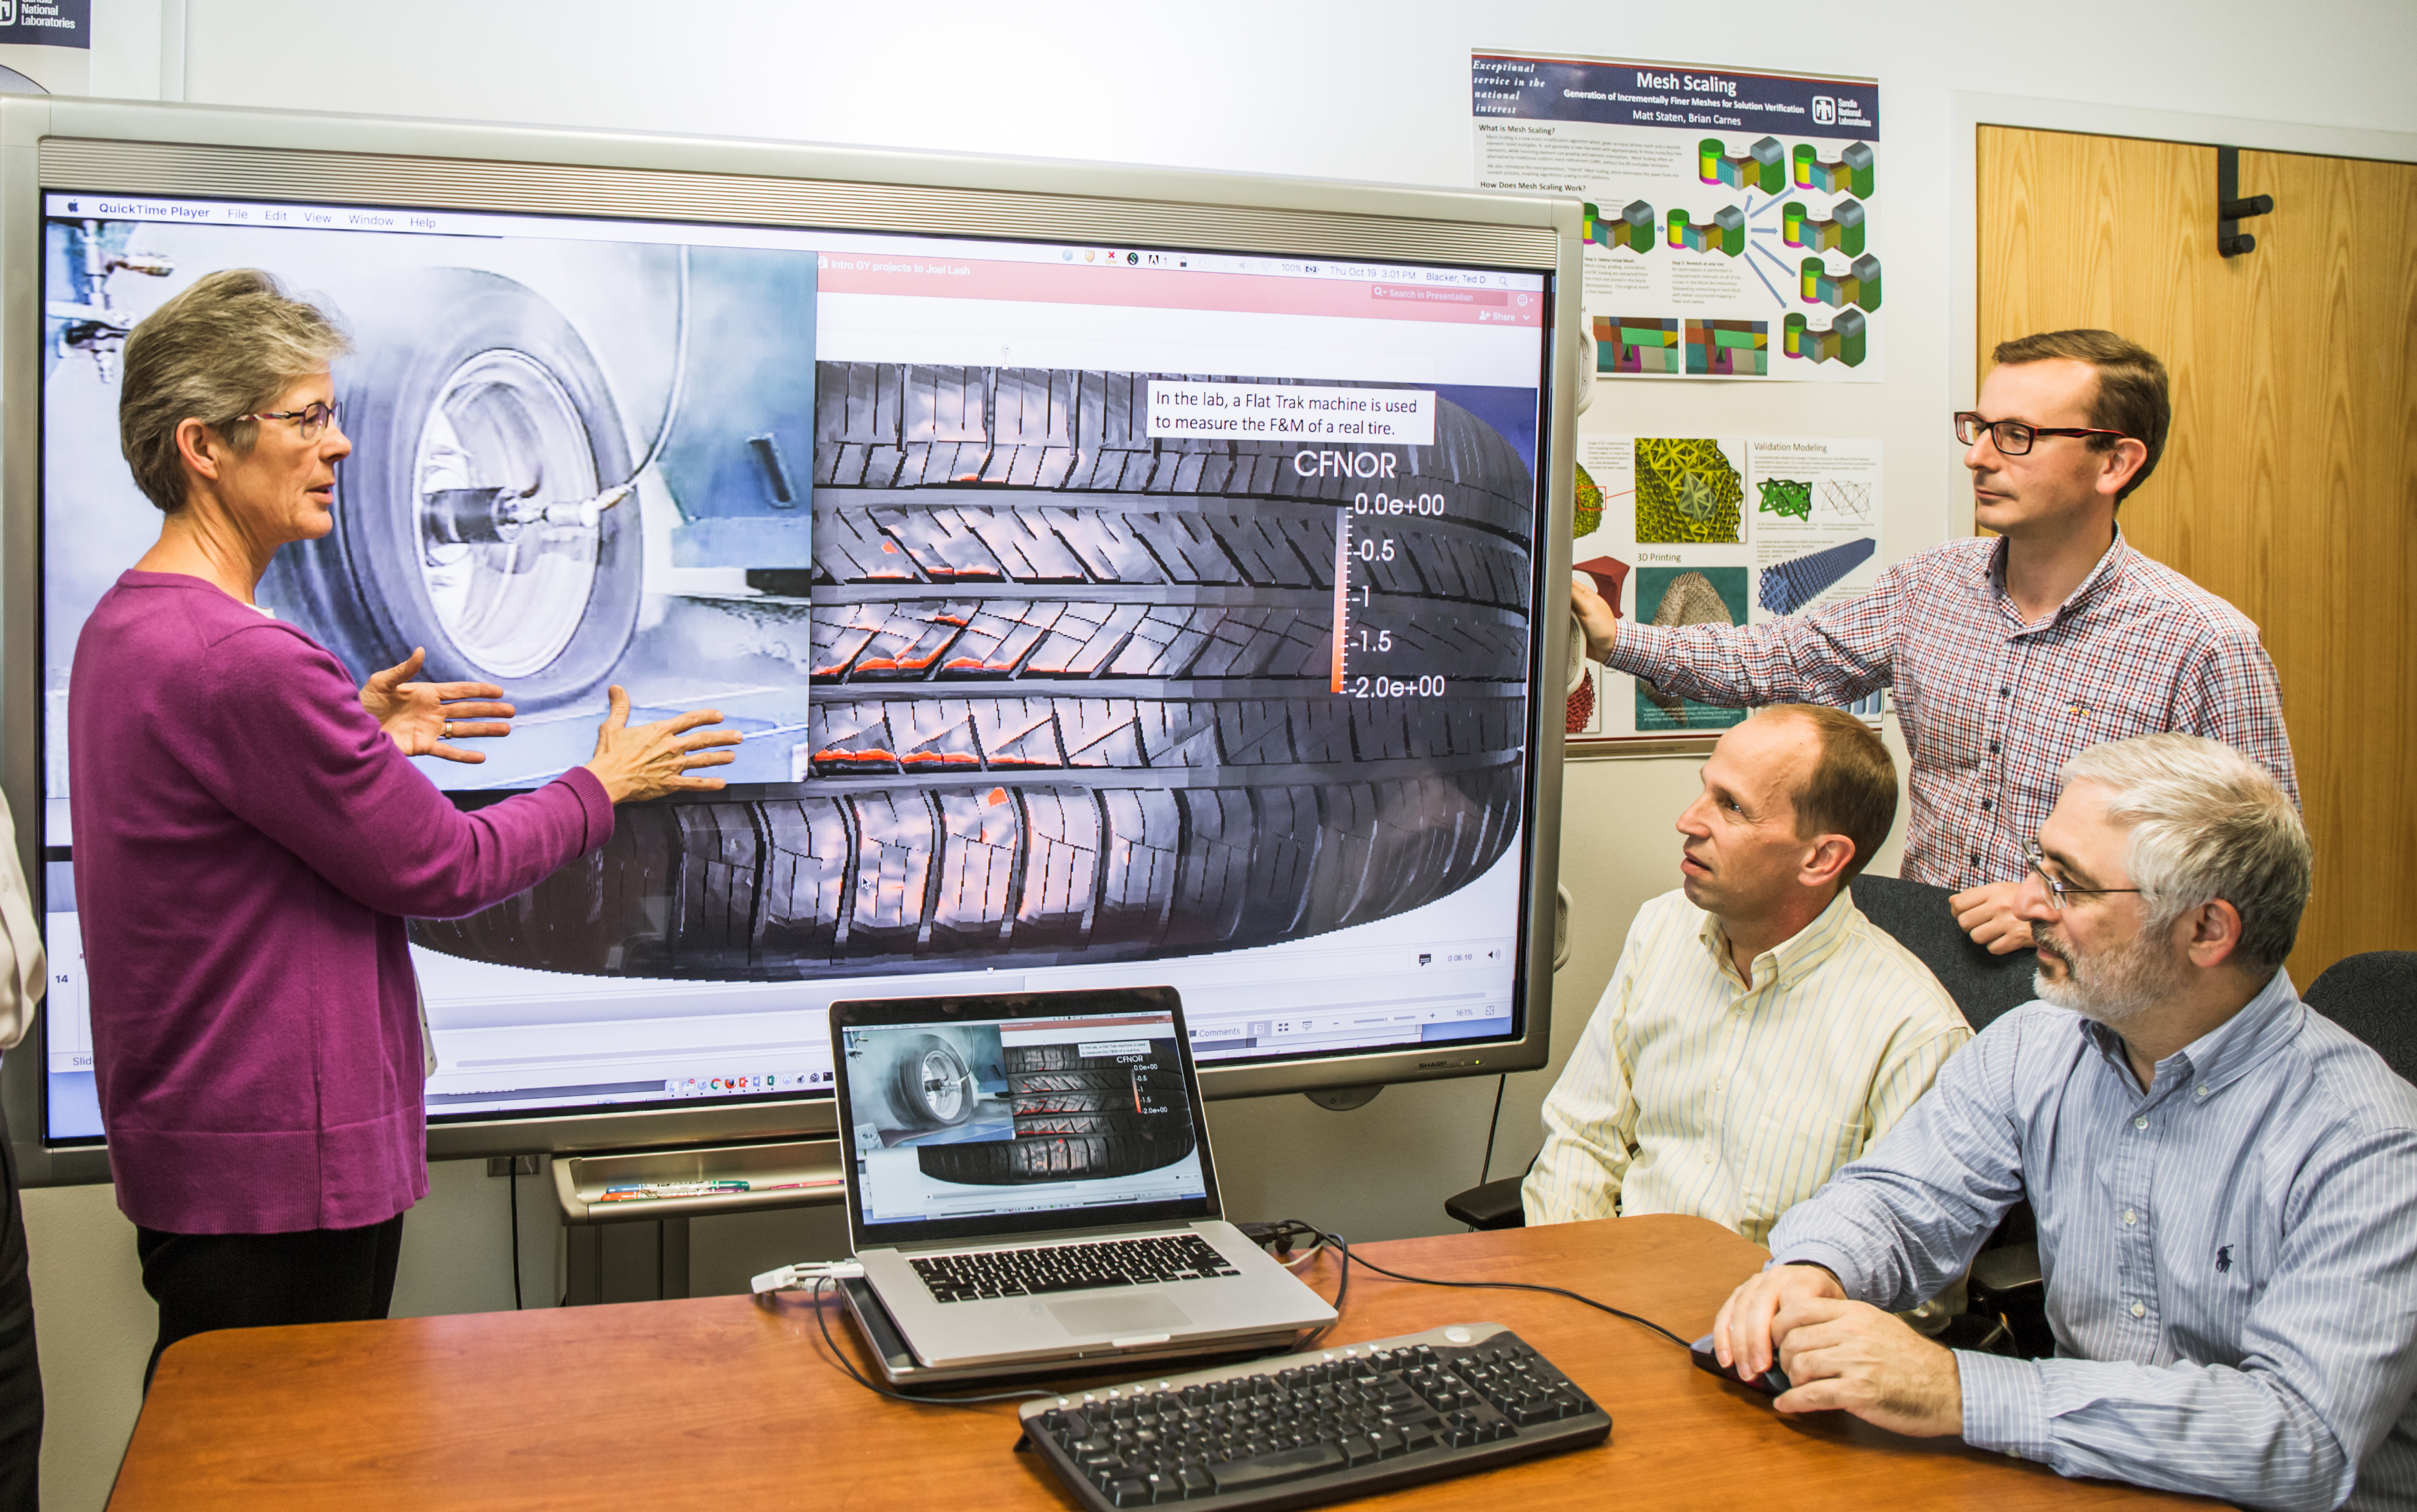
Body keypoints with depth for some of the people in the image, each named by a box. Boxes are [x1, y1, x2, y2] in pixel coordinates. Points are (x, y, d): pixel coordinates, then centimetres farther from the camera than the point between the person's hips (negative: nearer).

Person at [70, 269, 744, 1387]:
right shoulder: (248, 661, -24)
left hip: (184, 1149, 10)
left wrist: (358, 738, 16)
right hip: (279, 1172, -10)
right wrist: (604, 786, -2)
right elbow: (443, 868, -16)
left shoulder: (120, 628, 9)